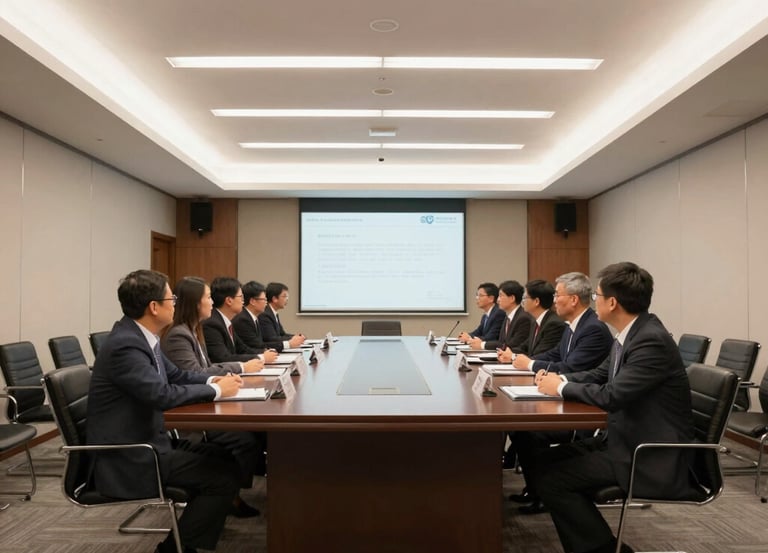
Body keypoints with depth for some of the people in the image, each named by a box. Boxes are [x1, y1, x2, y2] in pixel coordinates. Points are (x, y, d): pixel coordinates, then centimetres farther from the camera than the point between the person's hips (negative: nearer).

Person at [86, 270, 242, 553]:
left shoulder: (139, 336, 6)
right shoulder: (125, 344, -24)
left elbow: (176, 374, 15)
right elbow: (163, 395, -31)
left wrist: (213, 380, -4)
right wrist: (216, 390, -17)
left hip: (146, 442, 9)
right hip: (127, 458, -9)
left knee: (224, 458, 6)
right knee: (224, 475, -14)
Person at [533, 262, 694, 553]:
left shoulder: (652, 340, -24)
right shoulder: (631, 333, 5)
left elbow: (611, 396, -30)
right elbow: (602, 374, 17)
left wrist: (562, 387, -13)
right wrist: (560, 378, 0)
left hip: (651, 457, -9)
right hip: (625, 439, 9)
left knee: (550, 476, -16)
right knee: (546, 459, 4)